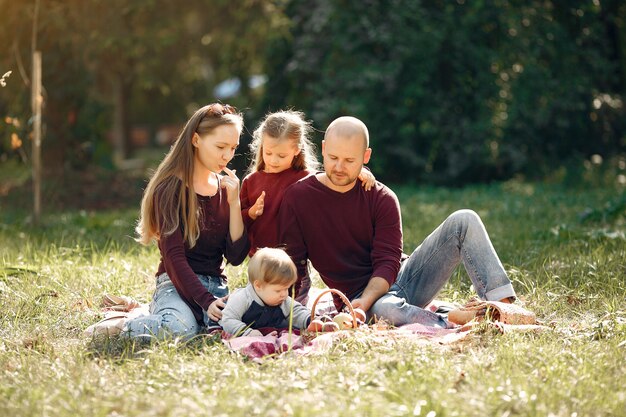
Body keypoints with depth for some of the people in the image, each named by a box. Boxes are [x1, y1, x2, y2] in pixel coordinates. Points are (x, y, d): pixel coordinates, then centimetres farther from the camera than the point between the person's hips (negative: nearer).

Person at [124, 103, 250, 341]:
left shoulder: (225, 188, 12)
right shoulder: (170, 188, -6)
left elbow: (236, 256, 4)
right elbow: (173, 255, -13)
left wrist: (234, 202, -6)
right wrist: (206, 301, -24)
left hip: (216, 285, 5)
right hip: (176, 285, -5)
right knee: (179, 328, -38)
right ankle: (123, 326, -7)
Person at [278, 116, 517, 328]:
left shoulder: (383, 199, -2)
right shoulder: (297, 198, -4)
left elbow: (388, 262, -9)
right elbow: (293, 265, -7)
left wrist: (363, 302, -29)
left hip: (402, 277, 4)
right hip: (356, 294, -4)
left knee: (464, 221, -13)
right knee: (385, 310, -43)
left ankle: (504, 307, -26)